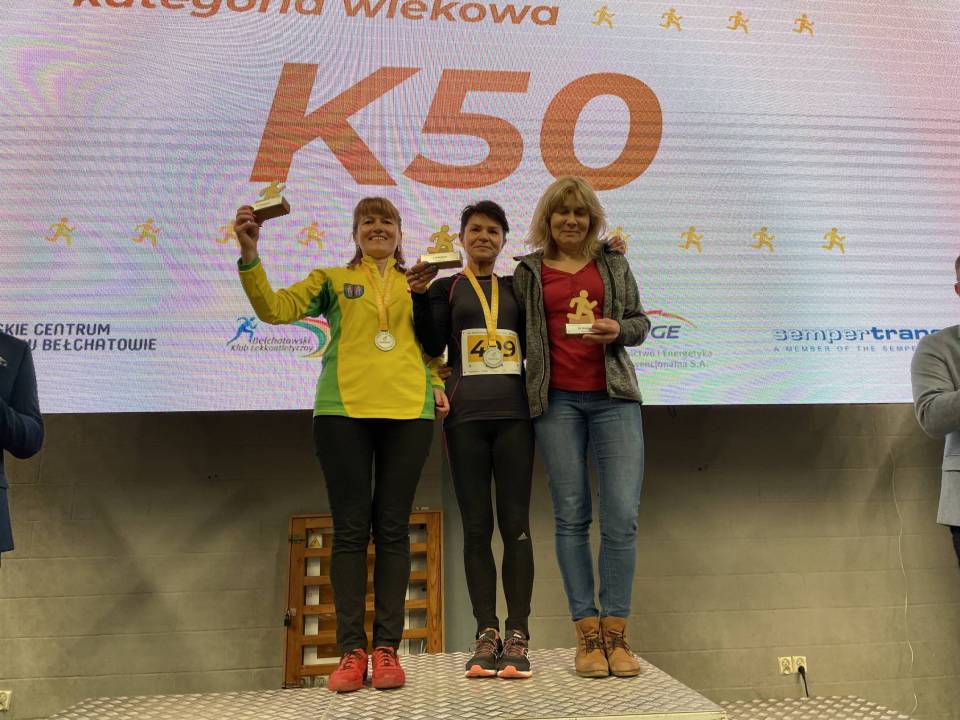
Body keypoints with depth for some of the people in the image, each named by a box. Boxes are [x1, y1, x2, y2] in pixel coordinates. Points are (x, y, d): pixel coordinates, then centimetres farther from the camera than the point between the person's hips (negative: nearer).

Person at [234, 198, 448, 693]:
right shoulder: (332, 279, 15)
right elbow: (274, 309, 2)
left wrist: (437, 385, 5)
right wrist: (249, 256, -10)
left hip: (408, 412, 1)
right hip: (343, 410, -1)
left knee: (393, 528, 2)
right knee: (351, 528, -1)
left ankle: (387, 647, 7)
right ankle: (352, 650, 5)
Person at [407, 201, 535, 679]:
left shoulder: (517, 287, 16)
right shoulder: (447, 288, 12)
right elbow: (432, 345, 1)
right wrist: (419, 295, -12)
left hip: (514, 413, 1)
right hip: (465, 415, -1)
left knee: (515, 523, -2)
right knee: (476, 526, 2)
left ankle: (517, 636, 4)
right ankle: (486, 634, 9)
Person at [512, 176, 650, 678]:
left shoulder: (614, 264, 14)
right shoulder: (528, 272, 10)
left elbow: (640, 323, 14)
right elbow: (517, 335, 10)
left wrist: (618, 330, -7)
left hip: (613, 396, 1)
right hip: (556, 400, 0)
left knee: (622, 515, -7)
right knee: (571, 517, 2)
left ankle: (615, 634, 7)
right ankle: (587, 634, 12)